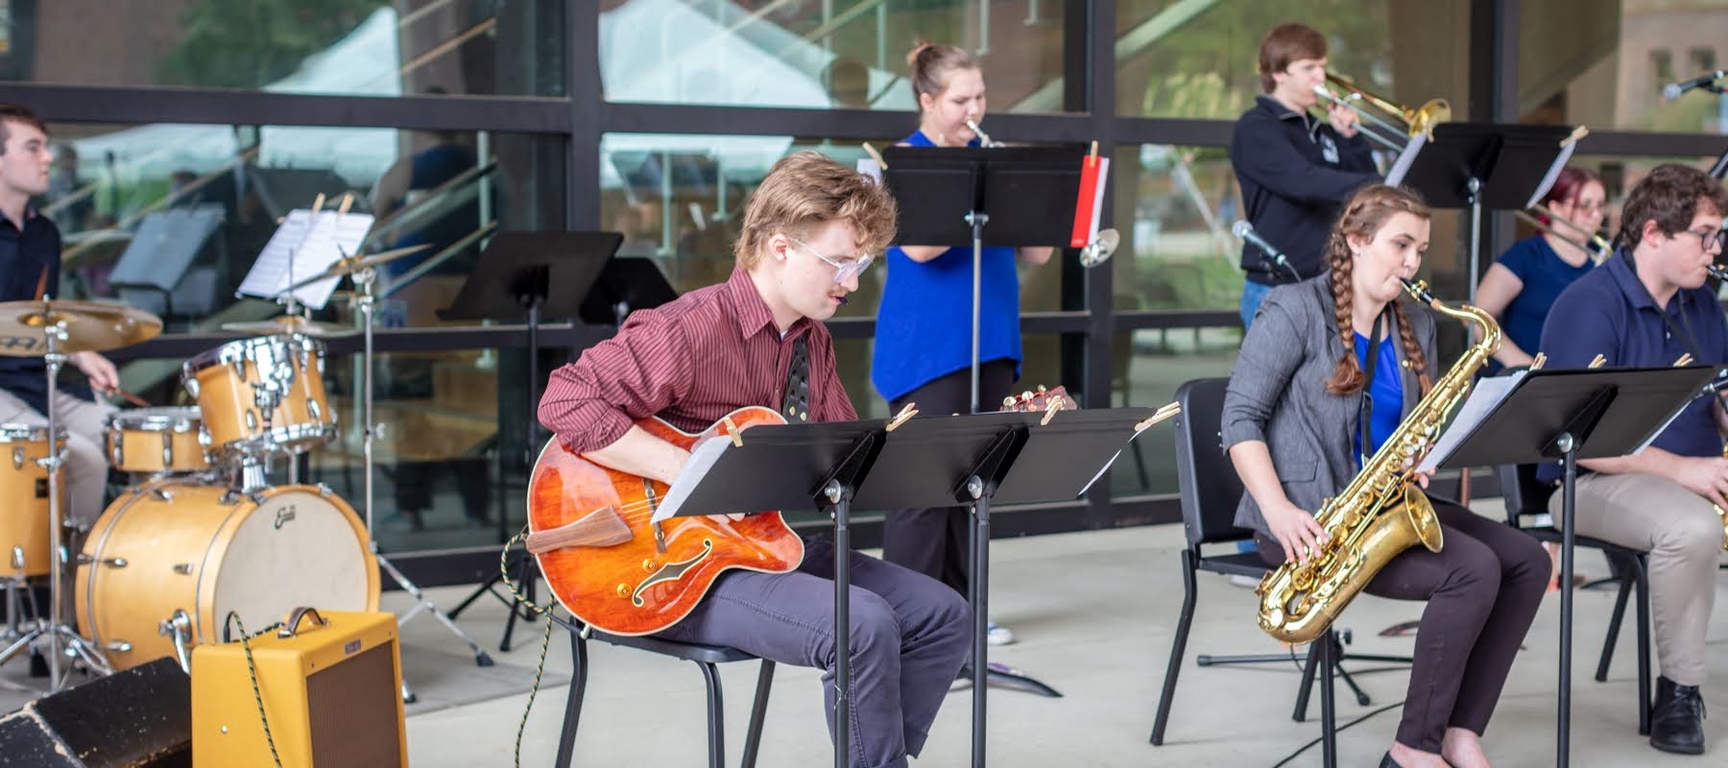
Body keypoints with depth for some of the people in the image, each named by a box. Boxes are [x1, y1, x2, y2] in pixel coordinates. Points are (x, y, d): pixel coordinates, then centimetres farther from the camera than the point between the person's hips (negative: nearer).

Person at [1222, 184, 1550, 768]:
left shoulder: (1414, 329, 14)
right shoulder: (1295, 311, -7)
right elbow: (1241, 416, -12)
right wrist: (1277, 508, -24)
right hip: (1307, 517, -8)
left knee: (1527, 561, -8)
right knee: (1474, 569, -25)